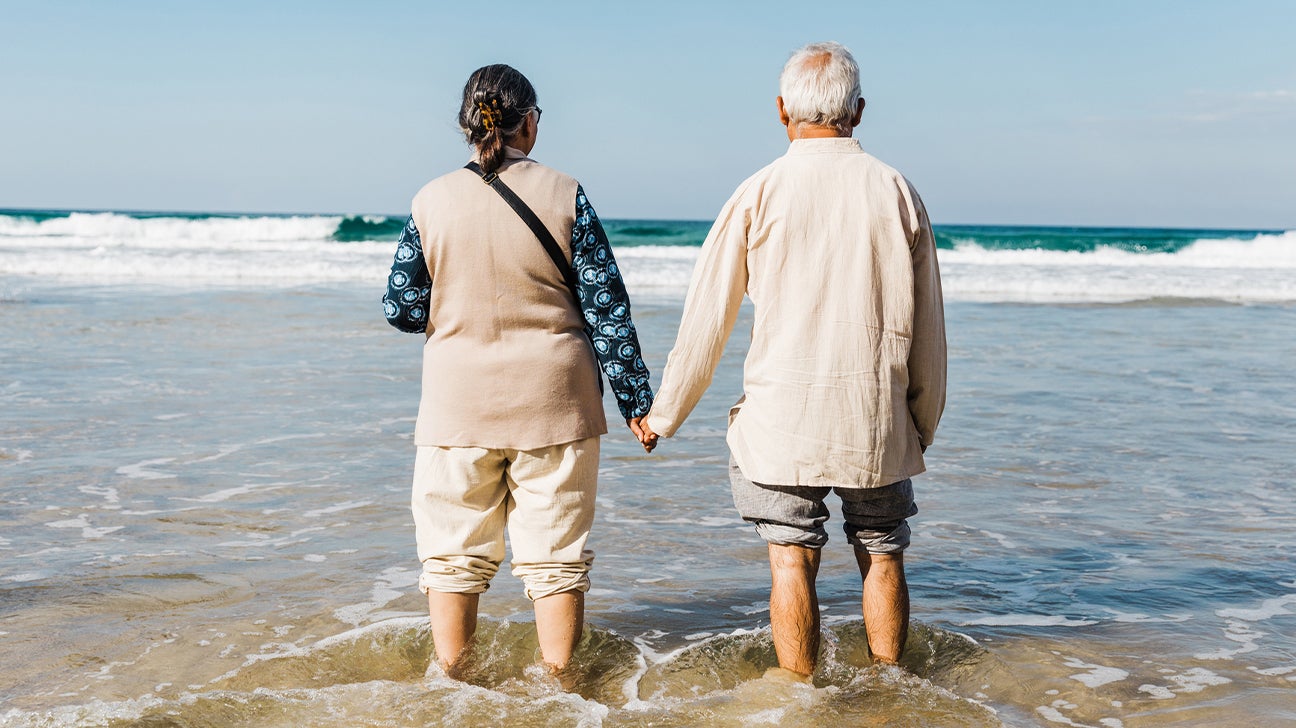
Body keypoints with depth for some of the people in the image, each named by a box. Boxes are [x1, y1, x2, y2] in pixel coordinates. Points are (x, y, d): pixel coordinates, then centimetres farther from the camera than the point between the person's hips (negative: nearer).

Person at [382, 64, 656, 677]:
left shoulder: (431, 201, -3)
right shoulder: (564, 195, -6)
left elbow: (401, 309, 0)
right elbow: (607, 307, -5)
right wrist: (636, 400, 2)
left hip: (459, 407, 1)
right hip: (554, 403, -1)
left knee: (454, 555, 12)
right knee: (556, 556, 10)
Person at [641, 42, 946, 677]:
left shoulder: (760, 193, -4)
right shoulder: (897, 191, 2)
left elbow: (706, 320, -2)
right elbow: (927, 328, 7)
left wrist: (664, 414, 9)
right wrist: (924, 422, 19)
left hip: (784, 414, -2)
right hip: (877, 417, 2)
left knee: (792, 561, 5)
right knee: (882, 557, 14)